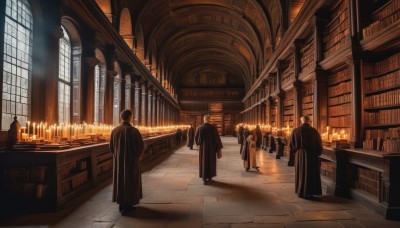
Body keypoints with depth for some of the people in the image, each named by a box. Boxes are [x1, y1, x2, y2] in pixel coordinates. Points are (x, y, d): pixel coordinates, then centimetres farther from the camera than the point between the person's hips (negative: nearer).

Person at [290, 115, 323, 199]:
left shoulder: (296, 131, -7)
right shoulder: (314, 131, -7)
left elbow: (292, 144, -1)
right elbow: (319, 144, -1)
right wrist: (317, 154, 12)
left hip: (299, 155, 0)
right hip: (312, 155, 0)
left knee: (301, 174, 11)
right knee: (312, 174, 11)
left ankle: (301, 192, 16)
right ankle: (310, 193, 16)